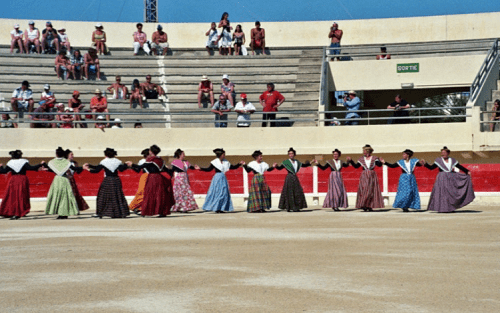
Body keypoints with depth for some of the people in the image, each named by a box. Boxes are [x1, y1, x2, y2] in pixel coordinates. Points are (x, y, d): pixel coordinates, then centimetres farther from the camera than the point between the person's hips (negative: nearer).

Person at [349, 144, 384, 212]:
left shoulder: (374, 158, 2)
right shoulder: (361, 159, 9)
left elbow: (379, 164, -8)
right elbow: (356, 166, 10)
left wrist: (380, 162, -29)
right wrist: (350, 161, 1)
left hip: (372, 176, -1)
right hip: (364, 176, 2)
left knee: (371, 191, -2)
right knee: (363, 190, -5)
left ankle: (370, 206, 3)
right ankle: (364, 206, -3)